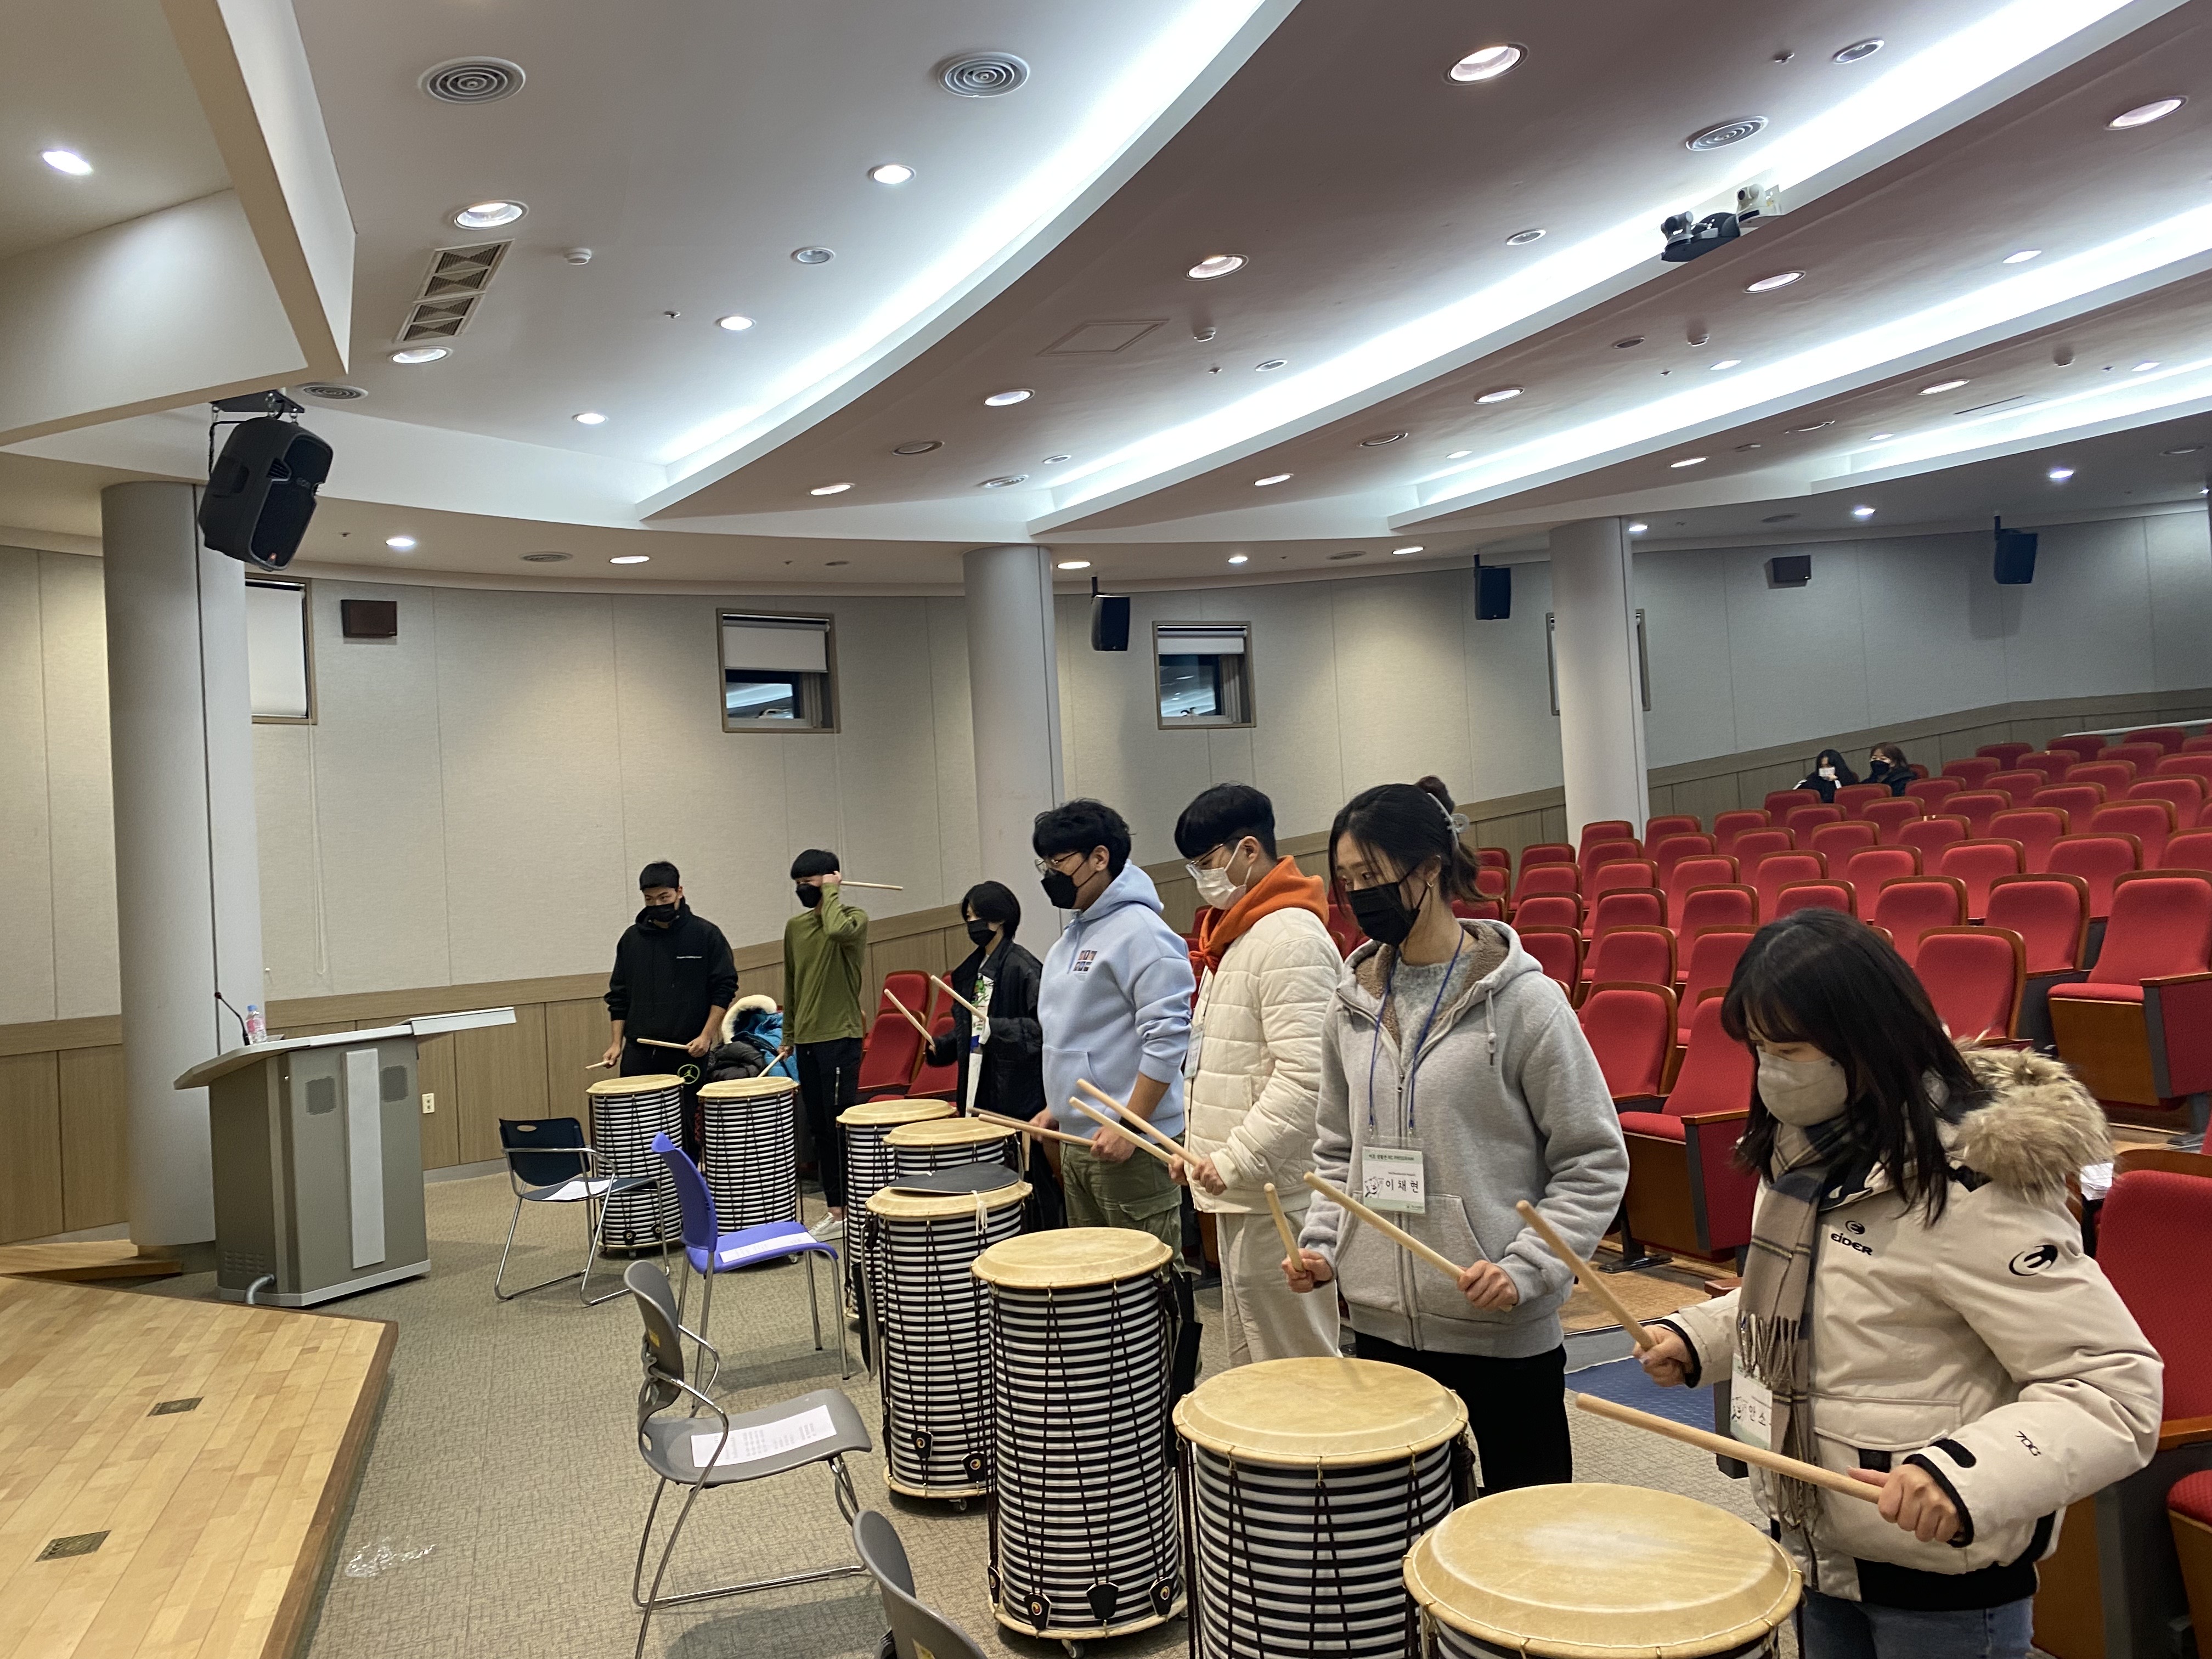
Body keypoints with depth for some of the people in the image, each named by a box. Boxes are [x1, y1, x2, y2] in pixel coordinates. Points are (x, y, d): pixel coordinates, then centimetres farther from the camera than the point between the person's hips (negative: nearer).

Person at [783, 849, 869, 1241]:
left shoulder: (854, 919, -5)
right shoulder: (795, 927, 13)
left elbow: (838, 930, -31)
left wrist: (830, 893, -14)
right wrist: (788, 1034, 19)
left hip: (841, 1036, -7)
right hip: (807, 1039, 7)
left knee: (840, 1123, -7)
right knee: (819, 1127, 10)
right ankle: (836, 1208, 19)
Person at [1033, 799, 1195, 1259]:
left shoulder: (1139, 932, -14)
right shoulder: (1073, 937, 16)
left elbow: (1168, 1038, -20)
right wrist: (1056, 1107, 18)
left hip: (1132, 1147, -10)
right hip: (1078, 1141, 10)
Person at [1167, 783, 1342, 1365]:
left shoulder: (1290, 940, -18)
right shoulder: (1232, 935, 14)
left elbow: (1306, 1076, -25)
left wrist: (1235, 1160, -23)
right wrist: (1197, 1145, 15)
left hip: (1276, 1194, -10)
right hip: (1240, 1188, 10)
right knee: (1250, 1359, 19)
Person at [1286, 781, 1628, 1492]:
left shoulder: (1523, 999, -10)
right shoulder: (1353, 1003, 5)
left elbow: (1594, 1162, -7)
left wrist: (1525, 1267, -18)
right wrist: (1323, 1240, 0)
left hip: (1505, 1333, -4)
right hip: (1380, 1325, 5)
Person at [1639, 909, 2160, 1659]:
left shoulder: (1971, 1187, -25)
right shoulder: (1811, 1151, 2)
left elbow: (2119, 1387, -26)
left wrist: (1966, 1470, -39)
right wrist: (1696, 1336, 3)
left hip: (1942, 1579, -7)